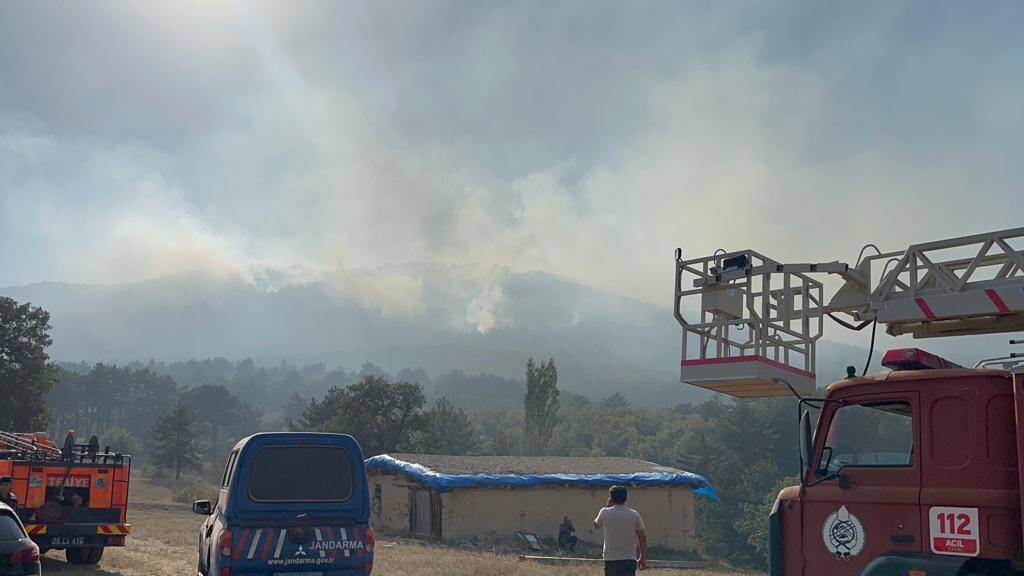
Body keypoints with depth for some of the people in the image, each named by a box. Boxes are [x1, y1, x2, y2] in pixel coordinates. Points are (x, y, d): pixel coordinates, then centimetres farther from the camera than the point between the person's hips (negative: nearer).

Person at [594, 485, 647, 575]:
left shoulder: (605, 512, -3)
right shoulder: (635, 514, 1)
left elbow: (597, 525, 19)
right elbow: (642, 538, 2)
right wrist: (643, 558, 11)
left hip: (610, 559, -1)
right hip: (629, 560, 1)